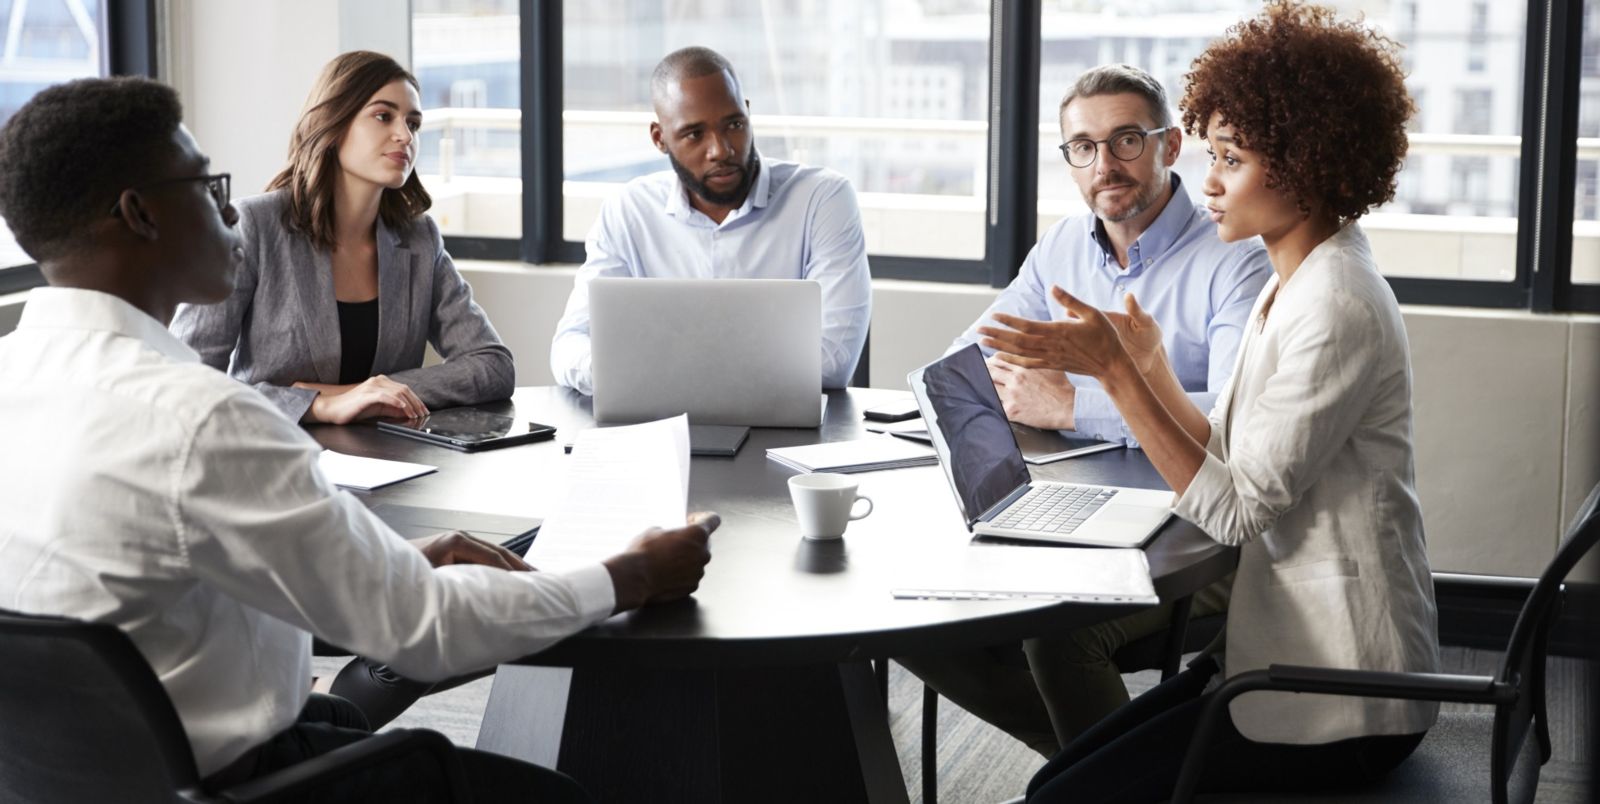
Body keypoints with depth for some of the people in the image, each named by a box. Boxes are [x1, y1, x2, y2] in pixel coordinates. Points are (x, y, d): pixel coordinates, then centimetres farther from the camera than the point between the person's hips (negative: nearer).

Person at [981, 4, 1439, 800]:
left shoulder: (1336, 307, -20)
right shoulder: (1294, 285, 11)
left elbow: (1236, 509, -21)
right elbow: (1230, 466, 9)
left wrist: (1114, 371, -21)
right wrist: (1149, 365, 0)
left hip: (1338, 705, -9)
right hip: (1286, 655, 9)